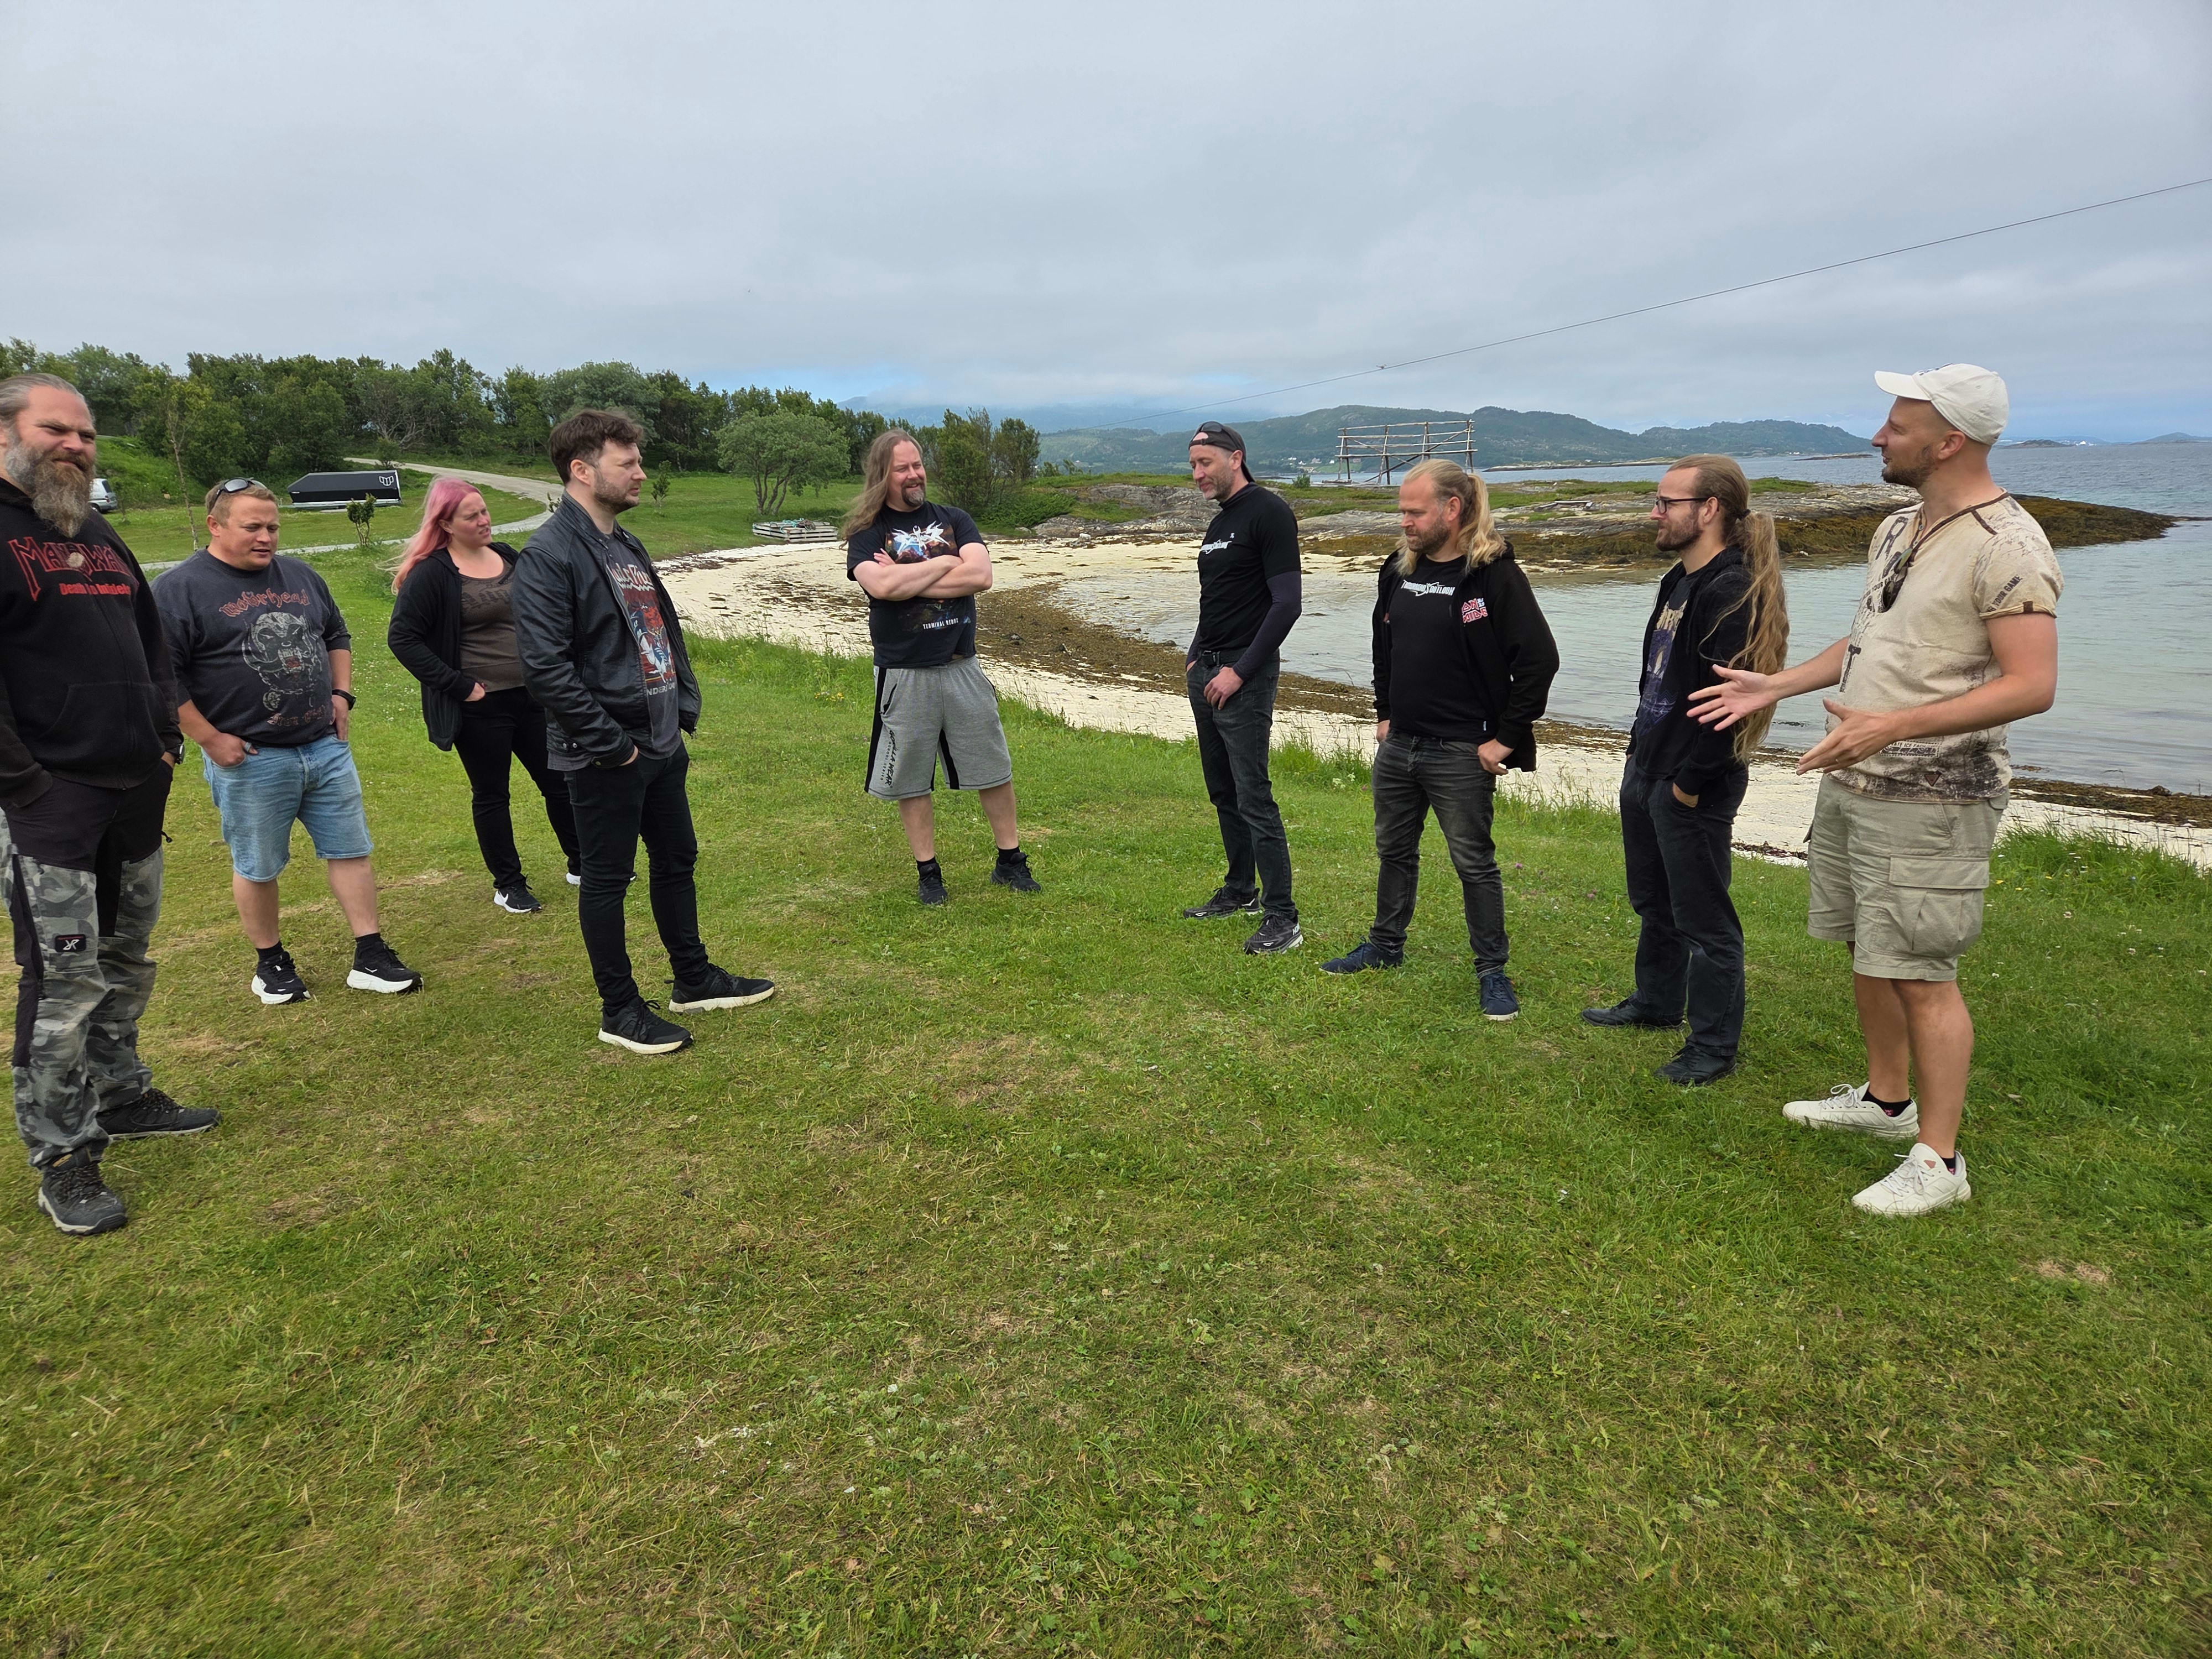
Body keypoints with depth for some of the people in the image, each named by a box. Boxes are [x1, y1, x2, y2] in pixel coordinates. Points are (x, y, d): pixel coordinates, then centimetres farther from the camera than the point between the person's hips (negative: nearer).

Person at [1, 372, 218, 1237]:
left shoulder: (99, 536, 16)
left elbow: (153, 645, 23)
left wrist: (165, 742, 12)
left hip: (136, 791, 8)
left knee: (126, 963, 17)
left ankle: (120, 1095, 33)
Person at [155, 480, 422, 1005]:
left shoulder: (301, 576, 10)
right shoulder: (179, 589, -8)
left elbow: (337, 637, 23)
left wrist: (341, 694, 9)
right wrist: (209, 739, -14)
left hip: (326, 748, 5)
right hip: (249, 759, -5)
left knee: (350, 851, 6)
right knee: (257, 868, 8)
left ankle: (371, 959, 14)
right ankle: (271, 962, 26)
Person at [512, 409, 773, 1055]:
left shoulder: (627, 546, 13)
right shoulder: (549, 555, -16)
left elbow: (665, 631, 20)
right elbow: (544, 667, -22)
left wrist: (686, 707, 8)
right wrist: (611, 743, -19)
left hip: (663, 742, 9)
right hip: (605, 756, -9)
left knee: (677, 860, 18)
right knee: (608, 879, 4)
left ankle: (694, 979, 34)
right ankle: (620, 1011, 18)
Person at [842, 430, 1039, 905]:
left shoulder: (954, 520, 8)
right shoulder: (866, 532, 0)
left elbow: (981, 575, -10)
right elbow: (881, 586, -20)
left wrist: (907, 579, -13)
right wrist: (946, 563, -11)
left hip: (961, 666, 3)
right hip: (903, 675, -2)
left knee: (995, 770, 8)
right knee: (912, 781, 6)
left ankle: (1011, 861, 22)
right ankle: (929, 873, 20)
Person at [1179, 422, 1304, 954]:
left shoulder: (1269, 513, -11)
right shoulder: (1219, 523, 17)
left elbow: (1287, 603, -17)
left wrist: (1239, 671, -19)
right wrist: (1195, 657, 12)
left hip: (1244, 678, -9)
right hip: (1205, 673, 9)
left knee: (1254, 798, -11)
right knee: (1223, 792, 15)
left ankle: (1282, 919, -6)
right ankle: (1241, 891, 28)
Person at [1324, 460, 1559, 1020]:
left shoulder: (1493, 574, -14)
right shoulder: (1399, 570, 6)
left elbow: (1539, 660, -16)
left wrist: (1505, 740, -14)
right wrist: (1385, 714, 15)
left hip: (1460, 752, -7)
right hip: (1398, 744, 7)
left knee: (1474, 863, 3)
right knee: (1394, 850, 19)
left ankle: (1492, 971, 17)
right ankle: (1386, 946, 37)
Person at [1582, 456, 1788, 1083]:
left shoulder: (1730, 592, -20)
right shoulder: (1679, 581, 11)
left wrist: (1690, 782, -20)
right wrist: (1641, 751, 15)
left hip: (1693, 789, -10)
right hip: (1645, 772, 10)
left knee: (1702, 919, 2)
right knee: (1653, 901, 23)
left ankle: (1714, 1046, 15)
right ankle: (1656, 1002, 41)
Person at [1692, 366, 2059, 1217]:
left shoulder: (2005, 546, -16)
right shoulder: (1896, 530, 12)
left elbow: (2032, 685, -22)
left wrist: (1893, 725, -30)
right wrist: (1777, 684, 17)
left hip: (1929, 800, -9)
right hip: (1851, 781, 9)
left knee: (1920, 973, -4)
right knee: (1868, 951, 18)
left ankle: (1938, 1160, 9)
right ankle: (1886, 1098, 36)